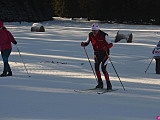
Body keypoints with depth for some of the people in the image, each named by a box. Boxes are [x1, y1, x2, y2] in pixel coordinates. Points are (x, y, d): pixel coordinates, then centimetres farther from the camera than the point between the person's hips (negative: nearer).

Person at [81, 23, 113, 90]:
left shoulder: (104, 35, -20)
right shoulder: (90, 35, -5)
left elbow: (111, 44, -17)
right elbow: (87, 42, 10)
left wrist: (106, 47, -39)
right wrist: (84, 44, -13)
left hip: (104, 53, -5)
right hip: (96, 53, 5)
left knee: (103, 69, -13)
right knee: (96, 67, -6)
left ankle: (109, 84, -3)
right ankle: (100, 83, 9)